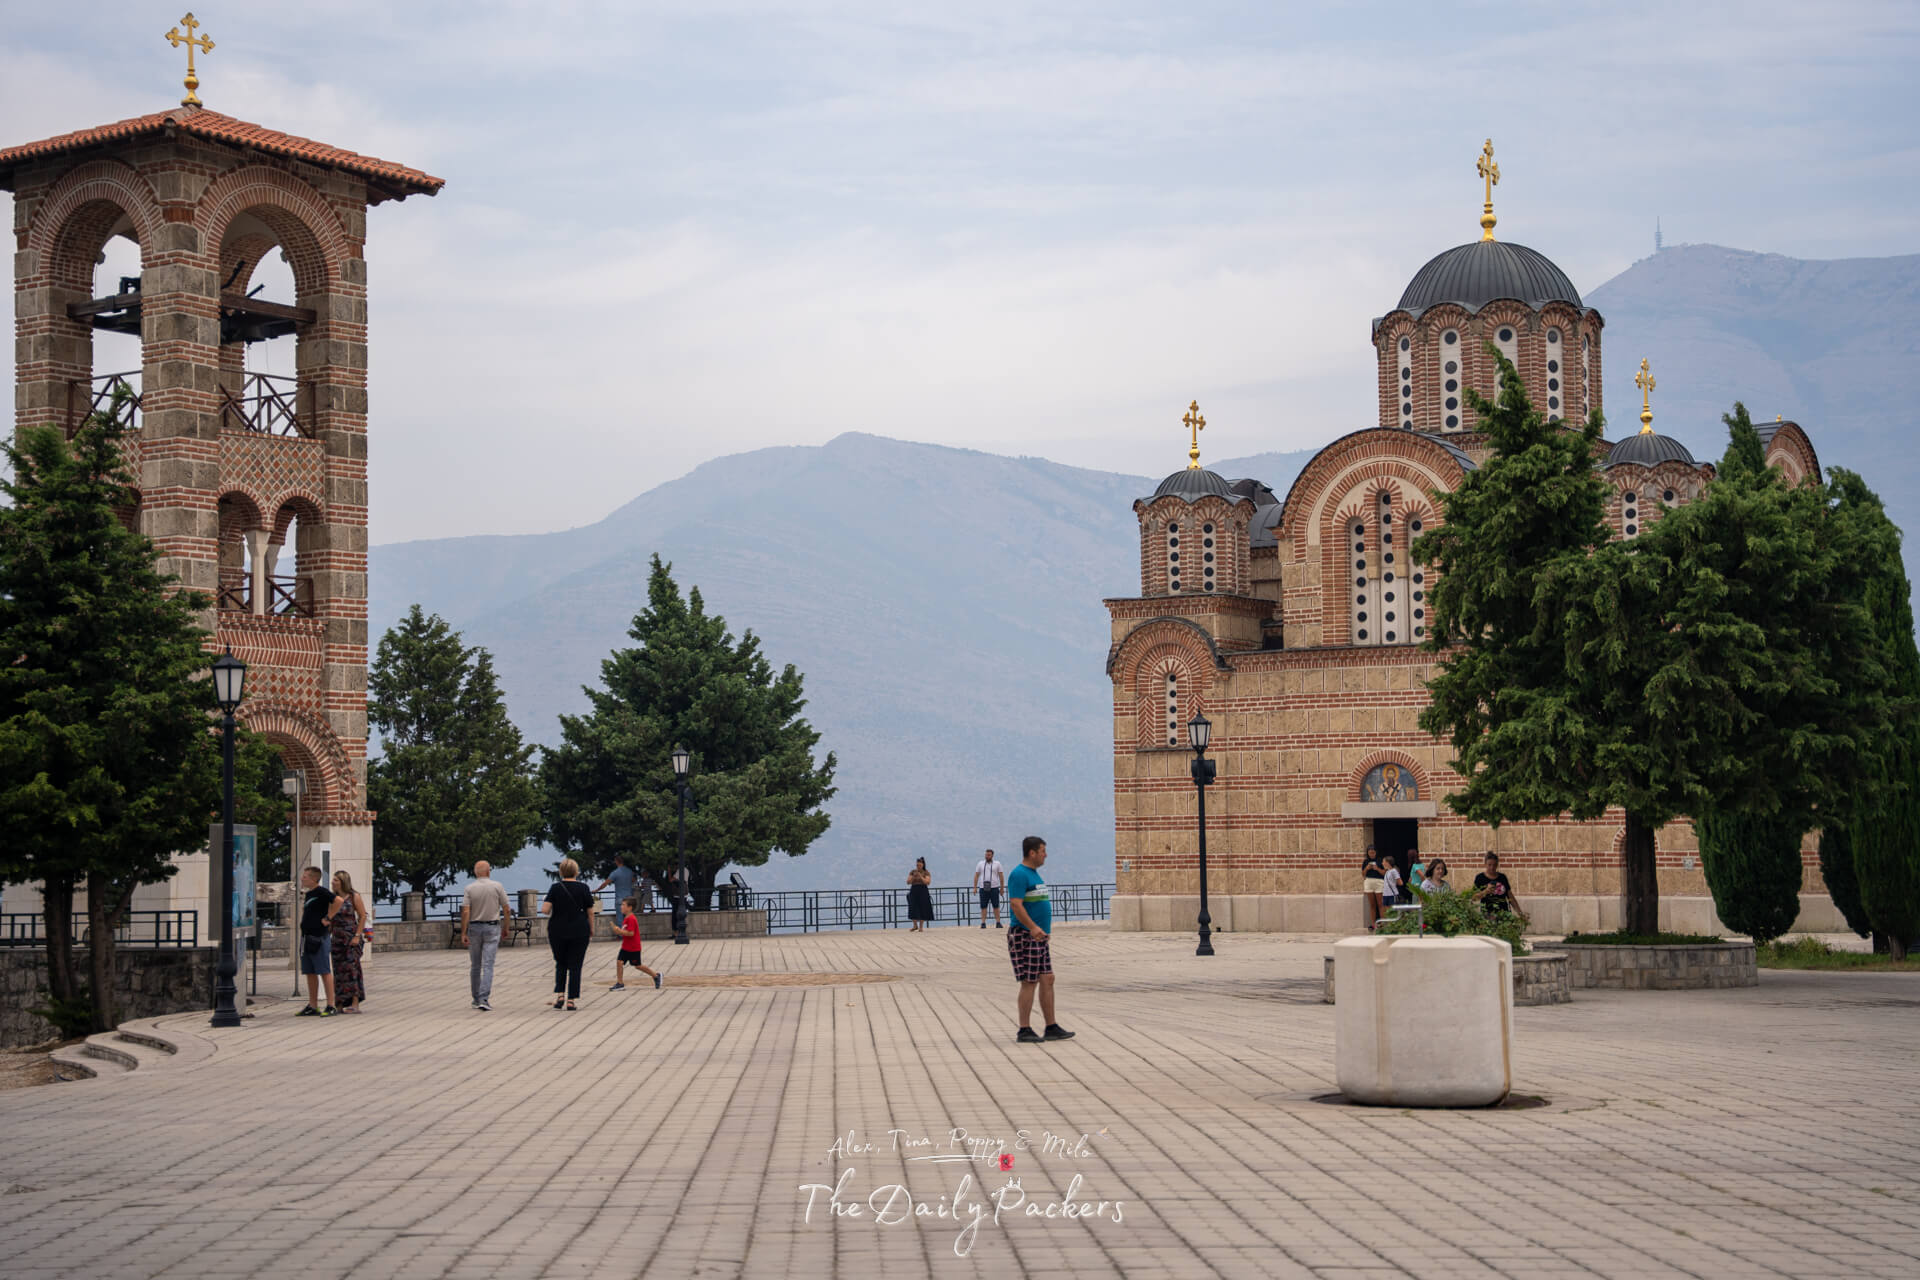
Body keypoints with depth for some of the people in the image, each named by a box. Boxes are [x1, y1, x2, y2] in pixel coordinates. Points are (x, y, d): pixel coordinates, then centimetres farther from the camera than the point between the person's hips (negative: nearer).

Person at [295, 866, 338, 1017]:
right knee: (310, 973, 11)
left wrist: (328, 918, -17)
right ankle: (312, 1007, 16)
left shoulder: (321, 892, -10)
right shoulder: (308, 894, 16)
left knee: (325, 972, -6)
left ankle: (331, 1006, -5)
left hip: (319, 938, -9)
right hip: (306, 937, 9)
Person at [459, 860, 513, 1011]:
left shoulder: (469, 888, -3)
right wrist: (506, 928, 11)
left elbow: (465, 912, -11)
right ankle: (484, 999, -16)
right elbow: (507, 909, -2)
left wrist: (463, 933, -10)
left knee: (475, 965, 14)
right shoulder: (497, 886, -3)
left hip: (474, 927, 1)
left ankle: (476, 999, 22)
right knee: (488, 965, -5)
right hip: (492, 927, -1)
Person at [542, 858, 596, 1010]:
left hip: (557, 932, 1)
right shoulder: (583, 888, -4)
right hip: (579, 933, -1)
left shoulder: (555, 888, -4)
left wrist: (551, 912, 10)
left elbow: (544, 910, -12)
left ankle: (559, 995, 3)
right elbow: (590, 912, -1)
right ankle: (571, 1001, 1)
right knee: (575, 966, 4)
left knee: (560, 964, 17)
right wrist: (591, 929, 12)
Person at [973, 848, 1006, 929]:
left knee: (996, 906, -2)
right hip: (983, 888, 1)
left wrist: (1002, 888, 3)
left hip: (994, 888, -1)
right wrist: (975, 887, 3)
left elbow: (1001, 877, 8)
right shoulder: (980, 864, 10)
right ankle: (983, 923, 0)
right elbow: (976, 876, 10)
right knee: (983, 906, -1)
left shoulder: (997, 864, 7)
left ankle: (998, 922, 0)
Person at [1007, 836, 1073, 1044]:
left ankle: (1052, 1028, 13)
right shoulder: (1019, 875, -14)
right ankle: (1024, 1032, -3)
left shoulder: (1034, 874, 17)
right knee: (1029, 982, -7)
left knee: (1047, 980, 9)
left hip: (1039, 937, 10)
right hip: (1024, 936, -10)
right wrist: (1033, 927, -33)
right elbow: (1015, 904, -24)